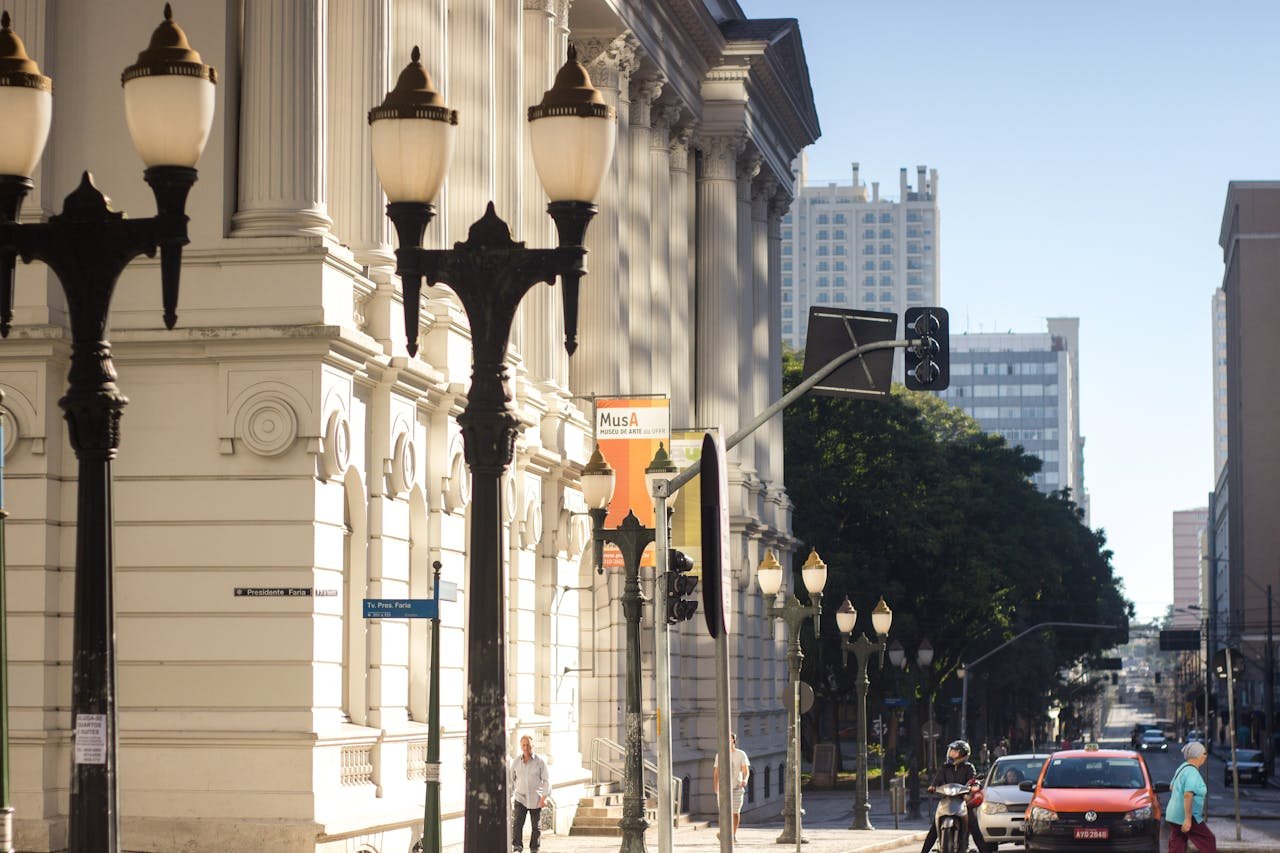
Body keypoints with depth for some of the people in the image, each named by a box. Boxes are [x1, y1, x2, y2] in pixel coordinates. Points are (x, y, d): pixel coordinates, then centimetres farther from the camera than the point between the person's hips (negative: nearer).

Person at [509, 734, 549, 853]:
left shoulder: (539, 761, -5)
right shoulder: (516, 762, 3)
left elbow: (546, 780, -4)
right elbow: (511, 780, 12)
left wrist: (544, 797, -12)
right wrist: (509, 797, 8)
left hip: (536, 799, -1)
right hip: (520, 798, 1)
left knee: (536, 826, 5)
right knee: (517, 823, -15)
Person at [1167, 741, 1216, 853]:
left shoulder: (1183, 768, 13)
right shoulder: (1192, 773, -17)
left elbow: (1172, 787, 26)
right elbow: (1188, 795, -28)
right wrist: (1188, 819, -30)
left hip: (1173, 815, 9)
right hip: (1185, 817, -9)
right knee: (1208, 841, 1)